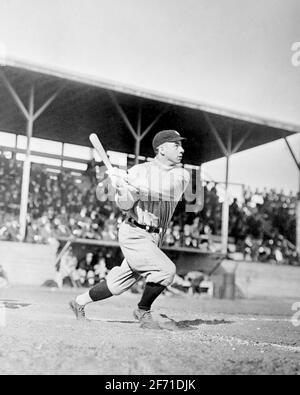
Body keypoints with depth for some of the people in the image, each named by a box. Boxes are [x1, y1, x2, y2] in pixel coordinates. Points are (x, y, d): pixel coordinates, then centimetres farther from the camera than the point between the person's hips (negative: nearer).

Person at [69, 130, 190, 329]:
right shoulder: (139, 171, -5)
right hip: (135, 235, -5)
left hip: (156, 238, 5)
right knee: (166, 270, -22)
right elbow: (125, 205, -8)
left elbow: (169, 193, -18)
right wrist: (122, 187, -30)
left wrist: (131, 183, -27)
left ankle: (80, 302, 34)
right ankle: (143, 311, 3)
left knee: (119, 284, 12)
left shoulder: (182, 175, 1)